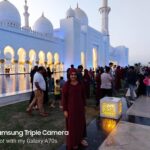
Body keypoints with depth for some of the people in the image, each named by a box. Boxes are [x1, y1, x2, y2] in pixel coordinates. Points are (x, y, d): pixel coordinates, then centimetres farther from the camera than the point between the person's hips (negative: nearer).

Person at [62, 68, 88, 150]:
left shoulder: (80, 84, -3)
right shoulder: (66, 85, -13)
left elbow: (83, 95, 6)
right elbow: (64, 98, -11)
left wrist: (84, 105, 8)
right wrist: (65, 110, -12)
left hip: (80, 106, 4)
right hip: (70, 107, -4)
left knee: (81, 122, 17)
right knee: (72, 124, 9)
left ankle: (81, 138, 40)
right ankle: (72, 142, 29)